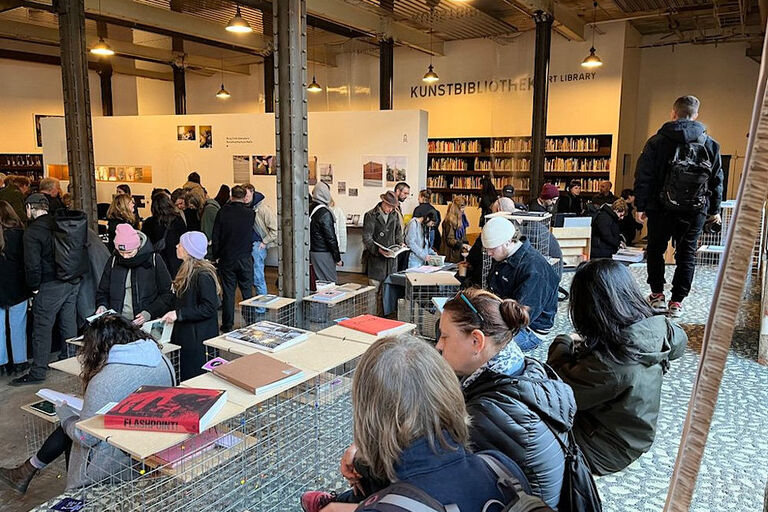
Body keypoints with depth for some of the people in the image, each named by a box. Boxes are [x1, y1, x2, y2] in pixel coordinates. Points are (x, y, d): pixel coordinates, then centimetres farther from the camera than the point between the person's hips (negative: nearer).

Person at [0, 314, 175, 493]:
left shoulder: (104, 381, -24)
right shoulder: (163, 361, -4)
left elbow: (86, 437, -16)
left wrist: (63, 411, 2)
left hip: (122, 457, -7)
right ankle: (29, 470, 32)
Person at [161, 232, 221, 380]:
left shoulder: (203, 275, -20)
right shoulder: (188, 271, 11)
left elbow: (209, 308, -23)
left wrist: (178, 314, -22)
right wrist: (171, 313, 10)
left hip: (199, 339, -10)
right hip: (185, 334, 10)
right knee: (186, 378, 17)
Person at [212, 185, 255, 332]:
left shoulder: (223, 212, -6)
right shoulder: (250, 213, -6)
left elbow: (215, 237, -4)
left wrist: (216, 256, 8)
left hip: (226, 258, 0)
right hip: (245, 258, 0)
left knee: (228, 292, 7)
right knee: (247, 292, 8)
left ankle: (227, 325, 14)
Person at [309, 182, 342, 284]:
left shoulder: (309, 209, 7)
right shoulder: (325, 213, -18)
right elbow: (331, 238, -17)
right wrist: (338, 258, -9)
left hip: (313, 251, 9)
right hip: (323, 253, -9)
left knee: (320, 281, 15)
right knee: (331, 283, -3)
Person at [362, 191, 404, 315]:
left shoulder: (395, 215, 12)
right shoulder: (370, 215, -4)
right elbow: (367, 238, -9)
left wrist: (400, 243, 2)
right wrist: (378, 250, -22)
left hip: (391, 258, 5)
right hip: (375, 259, -4)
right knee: (375, 291, -2)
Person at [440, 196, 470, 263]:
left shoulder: (461, 219, 11)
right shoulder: (450, 221, -15)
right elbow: (449, 240, -16)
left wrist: (466, 245, 1)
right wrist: (461, 245, -22)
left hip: (459, 253, 8)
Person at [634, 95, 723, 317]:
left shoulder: (657, 141, -3)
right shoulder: (710, 144, 5)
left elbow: (643, 176, -4)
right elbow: (717, 180, 10)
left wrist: (640, 205, 3)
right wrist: (714, 210, 17)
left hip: (661, 209, -2)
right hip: (695, 211, 2)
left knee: (655, 250, 15)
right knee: (686, 254, 9)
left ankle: (657, 295, 18)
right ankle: (677, 301, 10)